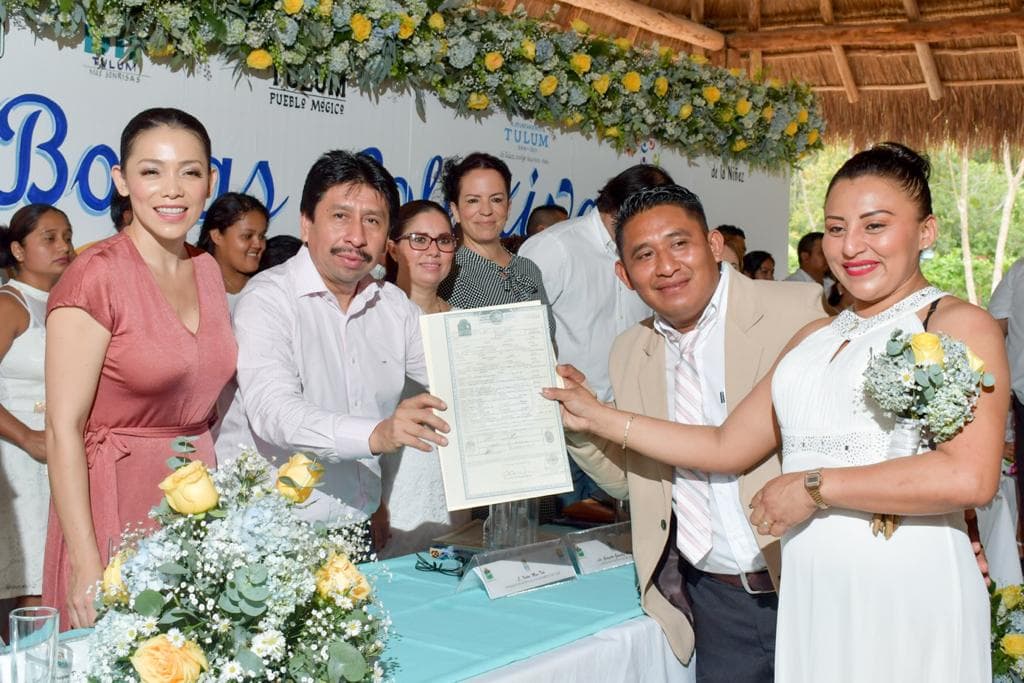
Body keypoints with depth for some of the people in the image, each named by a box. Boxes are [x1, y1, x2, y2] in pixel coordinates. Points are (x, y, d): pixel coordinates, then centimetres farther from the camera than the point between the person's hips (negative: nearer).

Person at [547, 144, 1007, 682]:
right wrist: (596, 417, 13)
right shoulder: (814, 338, 15)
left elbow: (969, 476, -18)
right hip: (809, 594, 5)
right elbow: (727, 447, 14)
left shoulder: (958, 325, -4)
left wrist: (813, 486, -14)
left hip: (907, 595, -5)